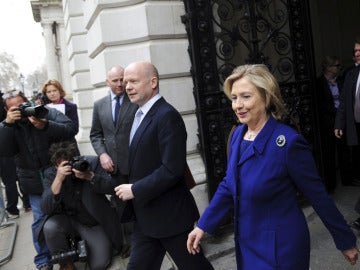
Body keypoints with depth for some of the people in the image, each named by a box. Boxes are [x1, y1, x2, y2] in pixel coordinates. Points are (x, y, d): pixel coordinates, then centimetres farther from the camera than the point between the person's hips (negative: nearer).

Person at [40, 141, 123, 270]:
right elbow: (46, 209, -22)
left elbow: (112, 186, -19)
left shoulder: (92, 162, -14)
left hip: (95, 223, 0)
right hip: (68, 220, 1)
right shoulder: (50, 173, -11)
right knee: (50, 227, -30)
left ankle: (84, 243, 25)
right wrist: (58, 179, -34)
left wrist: (89, 176, -34)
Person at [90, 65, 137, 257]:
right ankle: (129, 240, 27)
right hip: (113, 164, 4)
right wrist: (102, 154, -6)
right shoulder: (99, 105, 8)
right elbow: (95, 135, 11)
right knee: (122, 205, 13)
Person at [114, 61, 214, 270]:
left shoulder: (167, 116, -19)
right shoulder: (141, 115, 10)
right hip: (146, 216, 8)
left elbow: (173, 169, -25)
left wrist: (135, 190, -19)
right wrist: (132, 188, 3)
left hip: (170, 214, -8)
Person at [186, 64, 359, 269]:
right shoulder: (237, 134, -3)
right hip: (246, 243, 6)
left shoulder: (287, 142, -23)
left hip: (280, 247, -6)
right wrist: (203, 225, 6)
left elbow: (319, 196, -14)